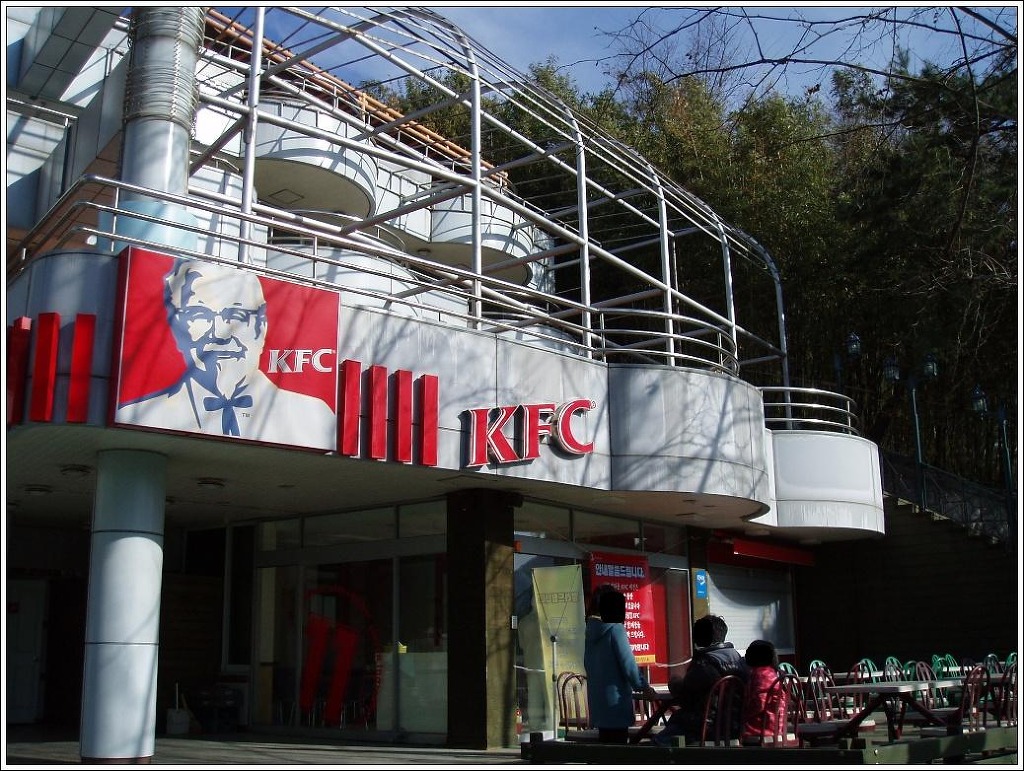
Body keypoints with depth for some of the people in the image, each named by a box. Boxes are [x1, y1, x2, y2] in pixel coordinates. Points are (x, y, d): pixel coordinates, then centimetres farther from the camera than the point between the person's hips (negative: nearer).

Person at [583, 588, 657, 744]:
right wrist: (644, 687, 0)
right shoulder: (615, 629, -13)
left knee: (606, 741, 14)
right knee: (618, 743, -3)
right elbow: (628, 663, -15)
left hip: (597, 699, 8)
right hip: (615, 701, -8)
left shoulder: (592, 630, 9)